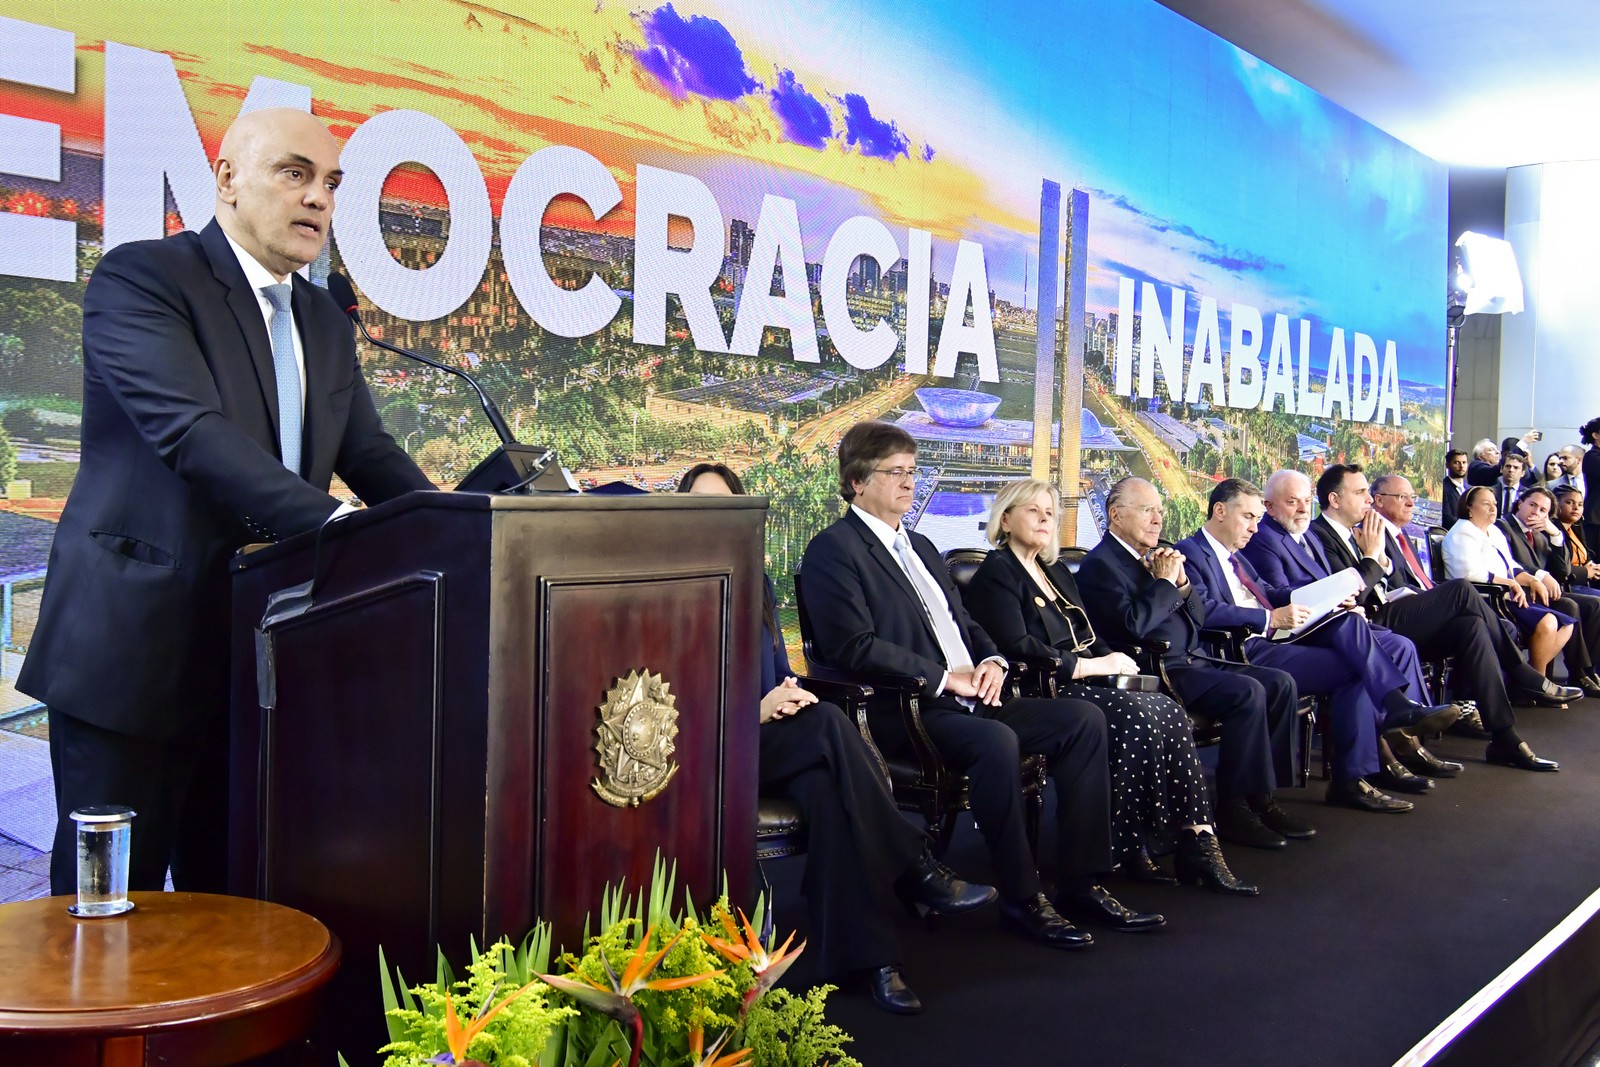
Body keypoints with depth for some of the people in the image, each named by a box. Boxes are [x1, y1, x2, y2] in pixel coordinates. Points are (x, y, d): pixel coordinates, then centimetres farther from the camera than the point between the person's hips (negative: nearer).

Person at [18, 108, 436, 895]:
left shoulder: (325, 323, 15)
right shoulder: (141, 277, -8)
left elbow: (369, 454, 16)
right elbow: (191, 430, -22)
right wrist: (335, 523, -32)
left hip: (257, 650, 7)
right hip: (135, 644, -6)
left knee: (229, 894, 14)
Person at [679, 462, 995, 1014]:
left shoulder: (757, 586, 19)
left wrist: (791, 694, -3)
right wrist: (753, 710, -16)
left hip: (772, 736, 5)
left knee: (826, 787, -31)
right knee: (830, 722, -32)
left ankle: (866, 954, -34)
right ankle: (915, 870, -27)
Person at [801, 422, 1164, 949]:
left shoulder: (920, 546, 25)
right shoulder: (832, 550, -5)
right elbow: (853, 648, -16)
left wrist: (991, 660, 3)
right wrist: (943, 677, -16)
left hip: (966, 698, 9)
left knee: (1084, 718, -6)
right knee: (995, 740, -35)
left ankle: (1080, 882, -3)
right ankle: (1020, 897, -19)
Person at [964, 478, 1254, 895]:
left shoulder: (1058, 571, 24)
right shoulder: (996, 573, -3)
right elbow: (1017, 649, -15)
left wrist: (1112, 658, -1)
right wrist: (1090, 666, -15)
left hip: (1085, 682, 8)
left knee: (1170, 712, -18)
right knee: (1137, 716, -29)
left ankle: (1196, 838, -22)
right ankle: (1131, 849, -21)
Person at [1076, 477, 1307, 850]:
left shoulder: (1158, 556, 20)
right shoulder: (1099, 565, -7)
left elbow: (1197, 618, 20)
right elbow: (1135, 625, -22)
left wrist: (1182, 582, 3)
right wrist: (1164, 581, -11)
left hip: (1192, 660, 9)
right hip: (1156, 672, -9)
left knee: (1280, 684, -4)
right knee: (1247, 693, -26)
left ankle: (1262, 796, 0)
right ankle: (1234, 809, -16)